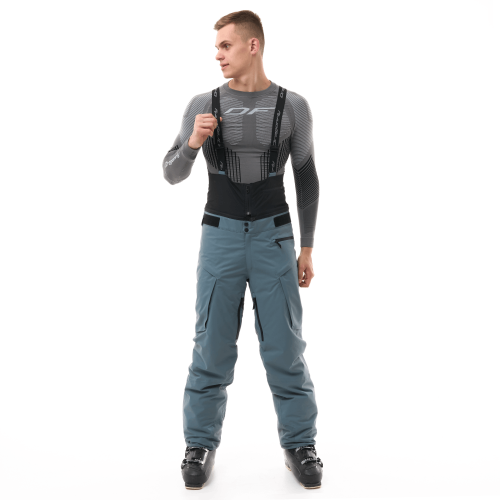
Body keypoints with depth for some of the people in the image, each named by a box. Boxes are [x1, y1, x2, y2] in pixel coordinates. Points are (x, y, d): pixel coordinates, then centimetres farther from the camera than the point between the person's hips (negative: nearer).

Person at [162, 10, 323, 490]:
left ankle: (299, 445, 18)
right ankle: (201, 444, 19)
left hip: (274, 235, 0)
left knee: (285, 346, 2)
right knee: (212, 345, 3)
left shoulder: (293, 106, 0)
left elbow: (306, 178, 7)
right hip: (220, 235, 1)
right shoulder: (203, 105, 0)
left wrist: (307, 247, 5)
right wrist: (192, 143, -17)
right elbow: (172, 174, 5)